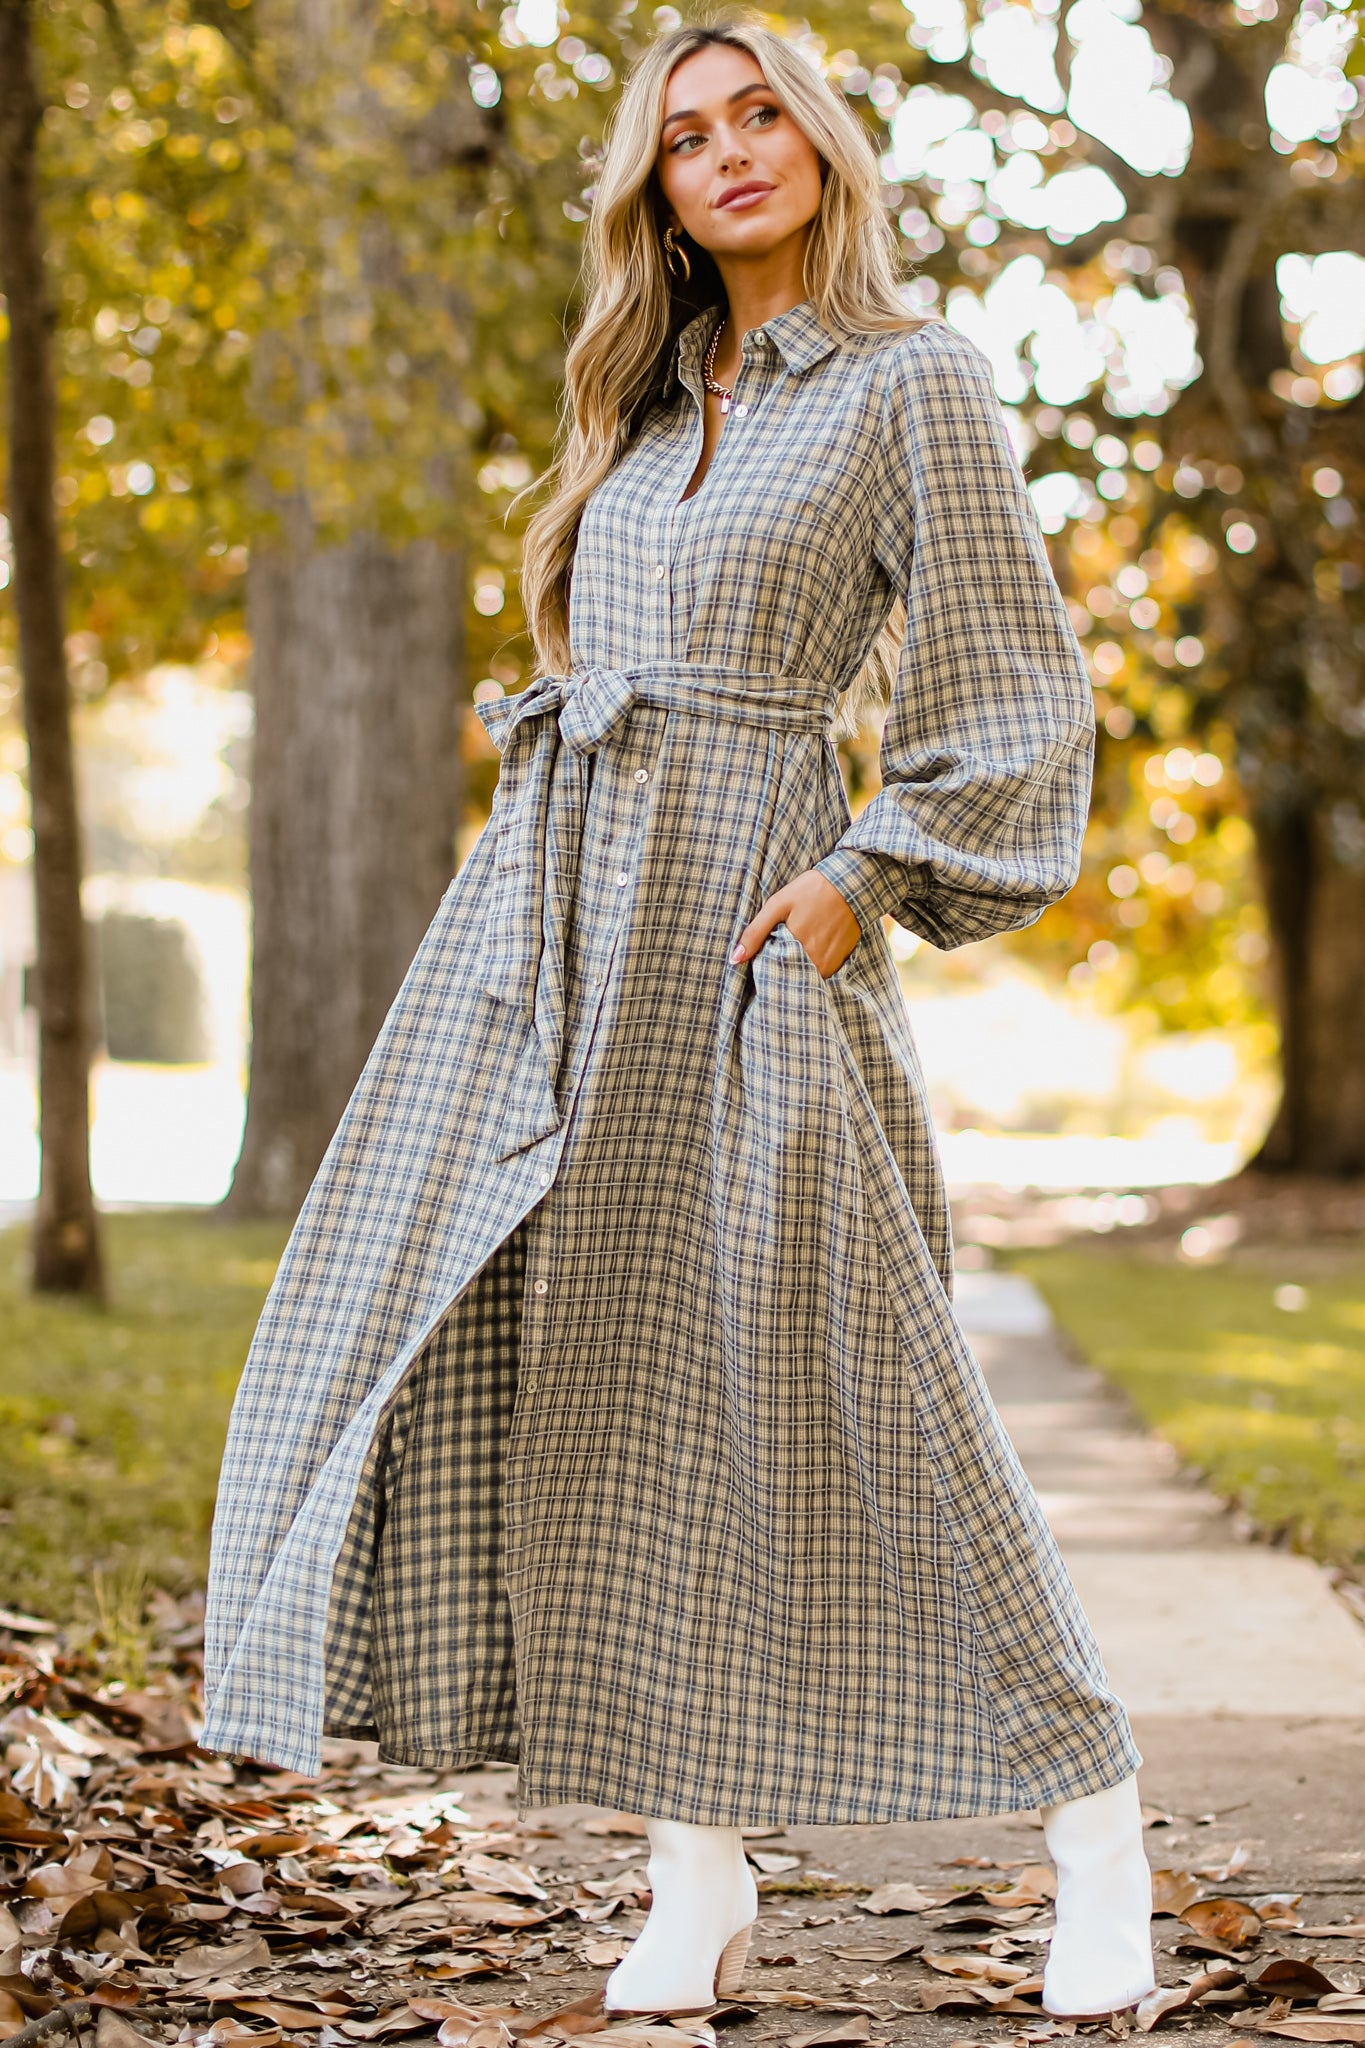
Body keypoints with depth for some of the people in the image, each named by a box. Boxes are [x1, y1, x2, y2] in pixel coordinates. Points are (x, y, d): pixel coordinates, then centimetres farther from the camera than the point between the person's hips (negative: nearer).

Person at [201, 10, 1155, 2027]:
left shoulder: (915, 381, 1)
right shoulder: (651, 398, 19)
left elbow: (1018, 691, -2)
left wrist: (872, 879, -13)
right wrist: (556, 852, 15)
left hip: (747, 903, -6)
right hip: (552, 893, 6)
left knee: (829, 1372, -9)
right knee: (553, 1364, -1)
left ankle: (1093, 1817, 5)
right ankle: (699, 1875, 5)